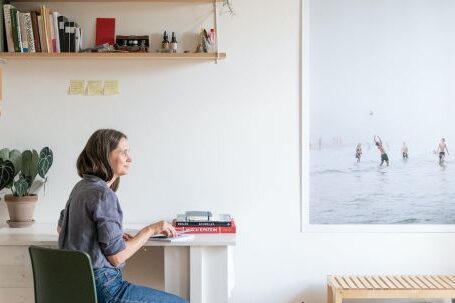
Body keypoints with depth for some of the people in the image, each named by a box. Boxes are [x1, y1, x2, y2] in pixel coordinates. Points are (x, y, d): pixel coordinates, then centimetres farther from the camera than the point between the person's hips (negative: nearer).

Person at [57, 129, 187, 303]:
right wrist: (150, 230, -8)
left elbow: (61, 227, 23)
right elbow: (116, 257, -19)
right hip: (103, 289, -9)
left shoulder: (81, 187, 8)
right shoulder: (103, 194, -19)